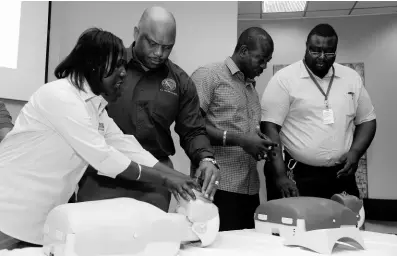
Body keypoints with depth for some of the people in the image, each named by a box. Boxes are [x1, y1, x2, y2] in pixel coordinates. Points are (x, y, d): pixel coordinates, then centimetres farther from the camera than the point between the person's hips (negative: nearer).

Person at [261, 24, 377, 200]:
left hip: (341, 177, 4)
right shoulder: (284, 78, -7)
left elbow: (366, 120, 14)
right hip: (296, 176, -4)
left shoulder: (352, 78, 7)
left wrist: (355, 152, -4)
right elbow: (270, 128, -11)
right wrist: (280, 176, -18)